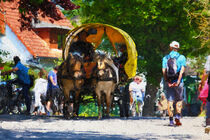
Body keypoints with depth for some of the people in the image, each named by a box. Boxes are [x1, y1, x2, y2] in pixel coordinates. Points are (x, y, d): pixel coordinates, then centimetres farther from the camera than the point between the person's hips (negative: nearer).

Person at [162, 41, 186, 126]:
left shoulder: (165, 58, 7)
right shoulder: (182, 57, 2)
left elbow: (164, 71, -3)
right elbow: (182, 70, -8)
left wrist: (167, 81, -7)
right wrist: (178, 81, -12)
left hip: (169, 82, 1)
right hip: (178, 82, -1)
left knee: (170, 101, 3)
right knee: (179, 100, 11)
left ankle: (171, 120, -1)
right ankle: (178, 116, -6)